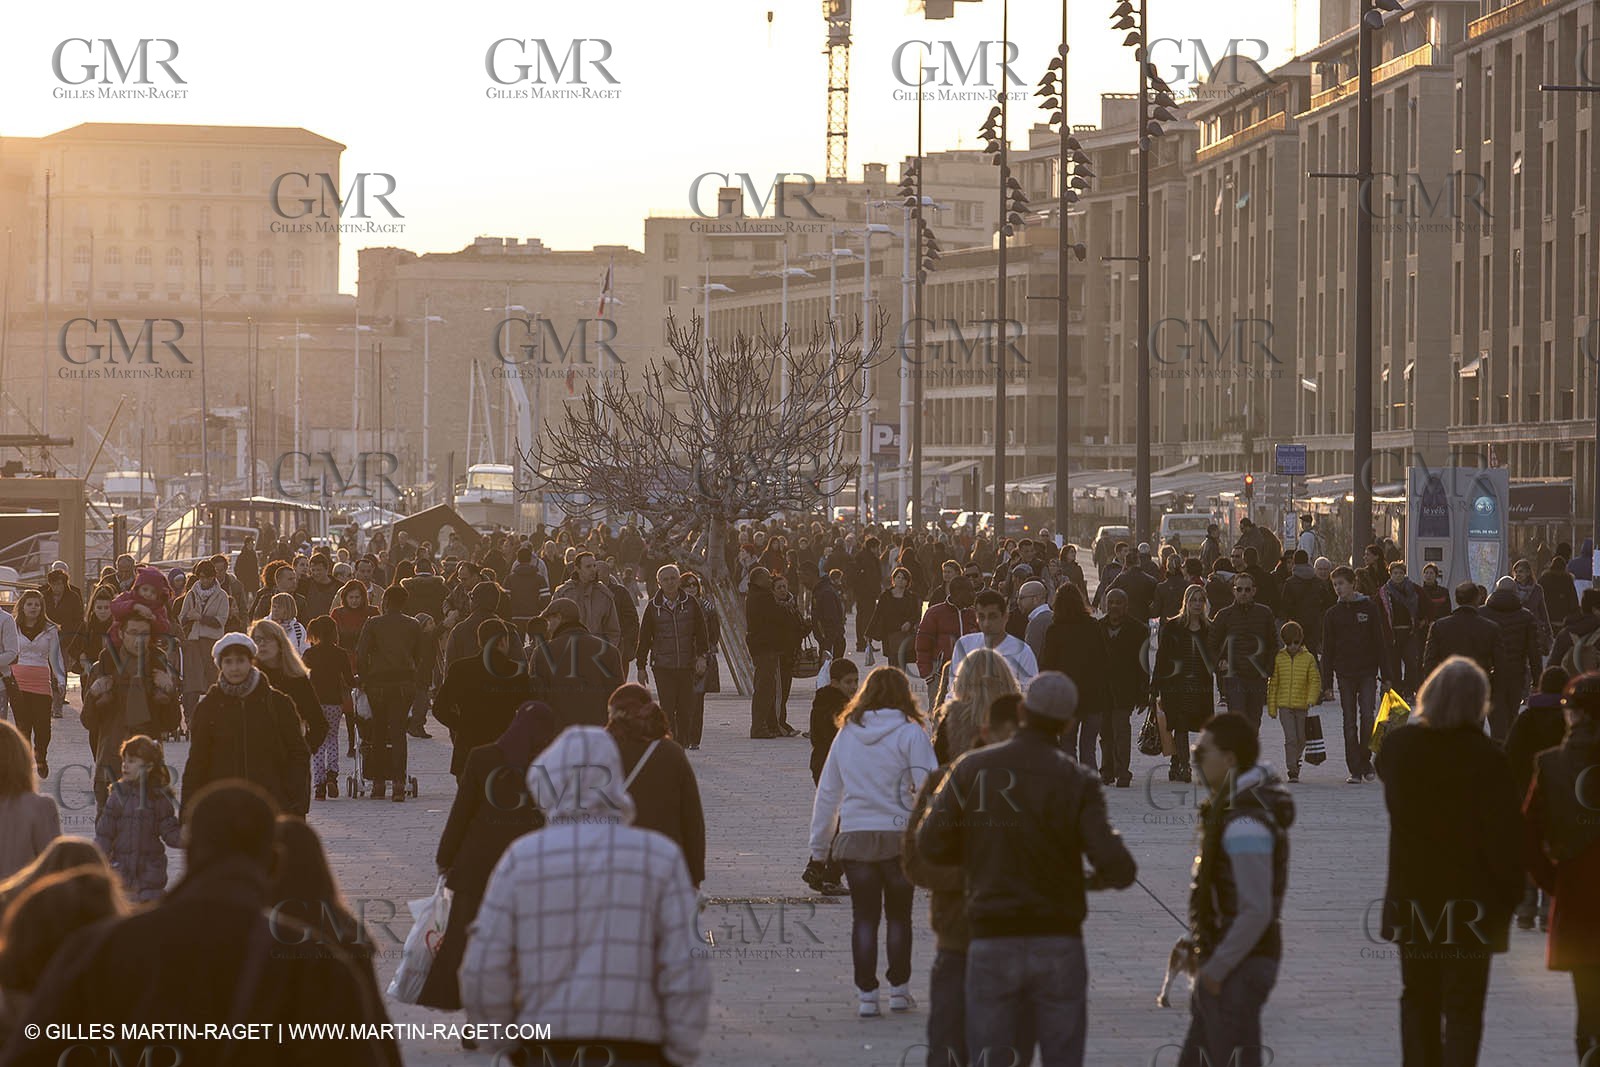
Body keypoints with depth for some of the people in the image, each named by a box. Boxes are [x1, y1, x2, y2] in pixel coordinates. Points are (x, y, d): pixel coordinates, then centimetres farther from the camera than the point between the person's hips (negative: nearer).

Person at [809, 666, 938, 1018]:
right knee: (899, 915, 13)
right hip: (900, 838, -2)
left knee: (864, 918, 8)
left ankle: (866, 993, 4)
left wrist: (820, 844, 19)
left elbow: (827, 793, 11)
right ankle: (899, 989, 18)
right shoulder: (910, 734, -7)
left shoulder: (846, 735, 5)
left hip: (855, 838, 2)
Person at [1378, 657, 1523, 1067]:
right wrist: (1509, 892, -6)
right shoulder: (1486, 757, -17)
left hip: (1411, 893, 4)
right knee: (1464, 1006, 2)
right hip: (1470, 898, -4)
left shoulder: (1398, 746, -4)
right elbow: (1504, 833, -16)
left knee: (1418, 999, 17)